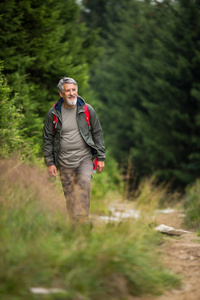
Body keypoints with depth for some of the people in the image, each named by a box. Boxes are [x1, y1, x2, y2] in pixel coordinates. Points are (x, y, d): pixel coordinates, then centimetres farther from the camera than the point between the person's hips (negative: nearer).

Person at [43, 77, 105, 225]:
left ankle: (82, 219, -24)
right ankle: (74, 223, 17)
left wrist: (101, 157, 3)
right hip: (65, 161, 1)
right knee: (70, 194, 4)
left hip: (85, 157, -1)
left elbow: (98, 133, 7)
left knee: (84, 183, -24)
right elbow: (48, 139, 5)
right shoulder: (53, 113, -1)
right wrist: (50, 163, 1)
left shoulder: (87, 110, -1)